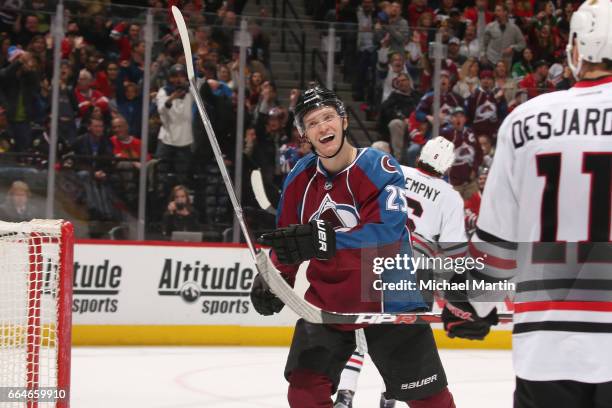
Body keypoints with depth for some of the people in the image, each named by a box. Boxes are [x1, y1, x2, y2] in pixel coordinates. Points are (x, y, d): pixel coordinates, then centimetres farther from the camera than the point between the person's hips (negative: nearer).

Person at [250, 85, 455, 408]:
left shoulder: (378, 168, -18)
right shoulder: (300, 178, 0)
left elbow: (386, 234, -31)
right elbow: (286, 239, 13)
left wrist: (323, 241, -43)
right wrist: (271, 278, -5)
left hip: (387, 298, -4)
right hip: (327, 301, 4)